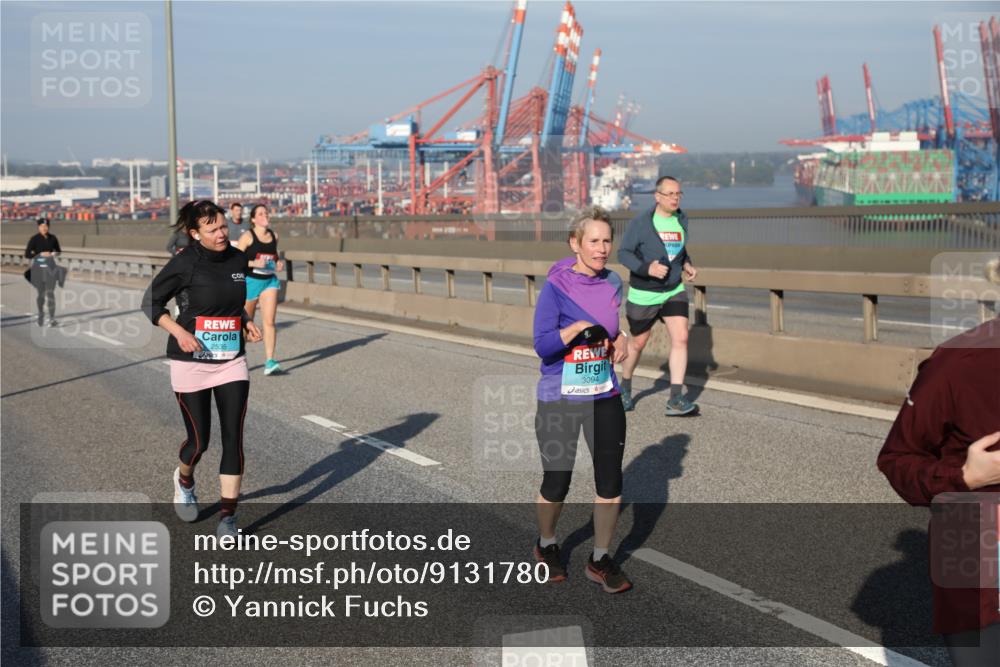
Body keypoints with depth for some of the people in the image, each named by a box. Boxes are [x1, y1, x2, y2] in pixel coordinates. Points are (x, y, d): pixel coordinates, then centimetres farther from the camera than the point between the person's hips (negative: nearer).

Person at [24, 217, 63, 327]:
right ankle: (41, 316, 27)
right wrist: (40, 254, -16)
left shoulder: (53, 238, 3)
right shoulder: (34, 239, -4)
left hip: (50, 268, 1)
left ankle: (52, 319, -11)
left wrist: (55, 254, -6)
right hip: (38, 267, -1)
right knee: (40, 293, 8)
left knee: (50, 293, -8)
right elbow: (27, 254, -5)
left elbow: (59, 251, 16)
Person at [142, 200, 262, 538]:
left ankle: (228, 518, 3)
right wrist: (179, 332, -17)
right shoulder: (184, 264, -12)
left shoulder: (238, 259, 2)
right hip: (192, 362, -4)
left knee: (233, 438, -4)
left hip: (232, 363, 4)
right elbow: (150, 302, -3)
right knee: (199, 441, 3)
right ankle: (184, 481, 39)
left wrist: (246, 322, 2)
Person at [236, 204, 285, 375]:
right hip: (250, 281, -3)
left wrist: (279, 264, 4)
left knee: (269, 321, -10)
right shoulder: (248, 236, -8)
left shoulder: (273, 236, 8)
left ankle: (270, 362, -13)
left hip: (270, 281, 3)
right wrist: (254, 263, -23)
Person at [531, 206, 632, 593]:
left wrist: (620, 340, 0)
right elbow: (542, 346, -17)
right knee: (556, 484, 7)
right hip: (559, 401, -4)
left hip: (605, 397, 4)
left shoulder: (612, 282, 2)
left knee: (611, 482, 0)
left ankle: (600, 561, 19)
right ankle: (546, 546, 35)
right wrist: (576, 329, -30)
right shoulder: (556, 287, -14)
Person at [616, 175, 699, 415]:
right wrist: (647, 268, -27)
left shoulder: (681, 219, 3)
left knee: (681, 338, -13)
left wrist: (687, 265, 0)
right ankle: (625, 388, 37)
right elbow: (624, 253, -12)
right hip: (644, 294, -4)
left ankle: (675, 399, -12)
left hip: (674, 291, 4)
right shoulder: (641, 222, -14)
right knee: (637, 344, 11)